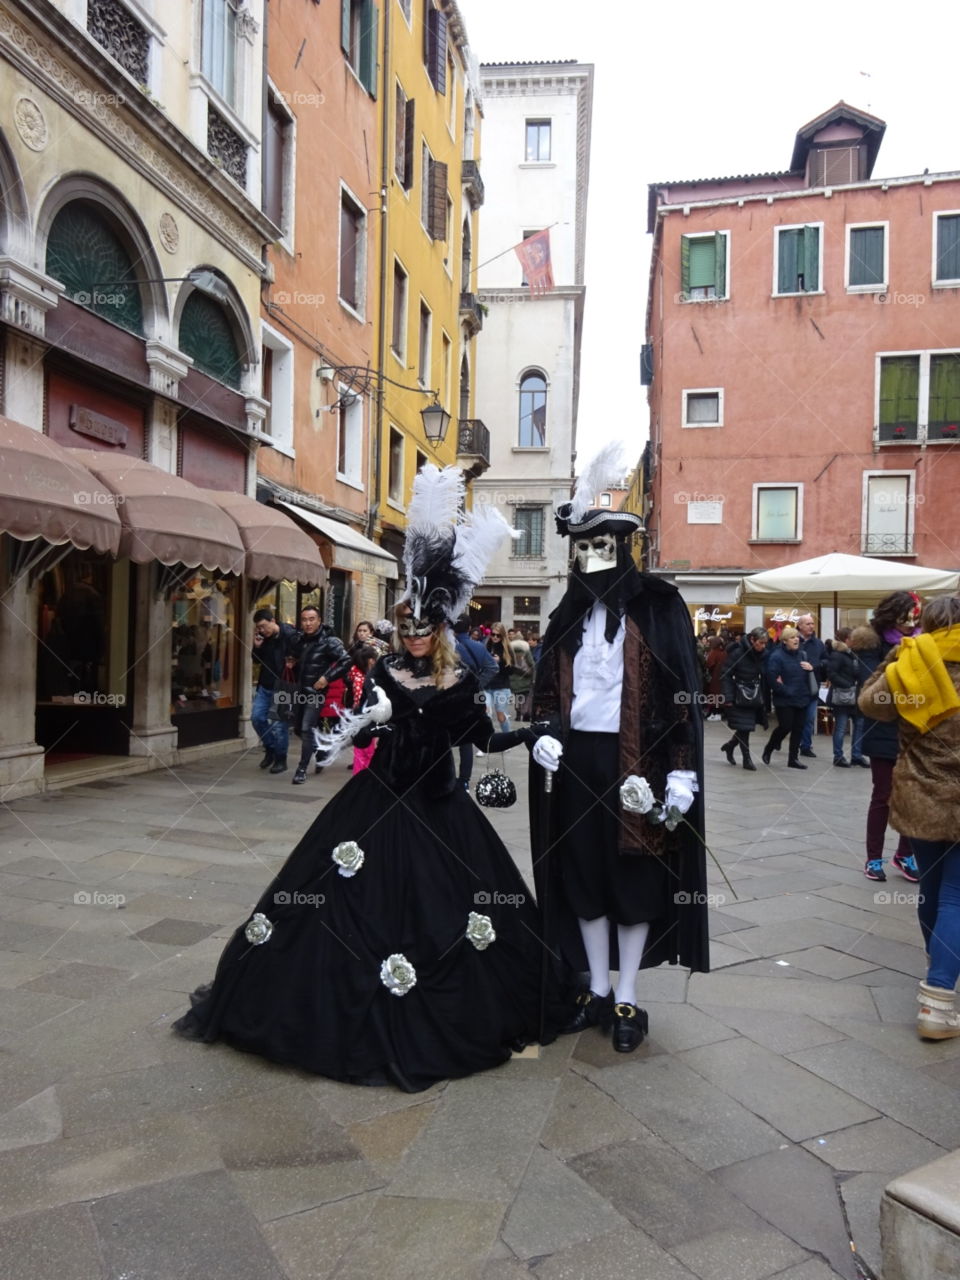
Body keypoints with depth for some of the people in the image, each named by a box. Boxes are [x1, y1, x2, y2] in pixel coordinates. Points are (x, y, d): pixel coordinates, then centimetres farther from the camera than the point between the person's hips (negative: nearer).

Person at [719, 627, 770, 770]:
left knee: (747, 727, 7)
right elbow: (726, 675, -13)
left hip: (755, 697, 5)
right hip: (740, 697, -5)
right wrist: (728, 698, -17)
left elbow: (765, 677, 5)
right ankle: (747, 759, 8)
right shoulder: (737, 653, -14)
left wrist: (766, 698, -1)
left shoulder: (764, 655, 0)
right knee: (744, 727, -2)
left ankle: (729, 746, 32)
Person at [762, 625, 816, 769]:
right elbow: (772, 678, -21)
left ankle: (793, 758, 16)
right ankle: (768, 750, 17)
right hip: (784, 700, -7)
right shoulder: (777, 656, -12)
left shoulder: (800, 655, 11)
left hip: (801, 699, 7)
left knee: (798, 729, 7)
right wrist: (786, 691, -18)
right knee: (785, 727, -7)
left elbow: (806, 676, 20)